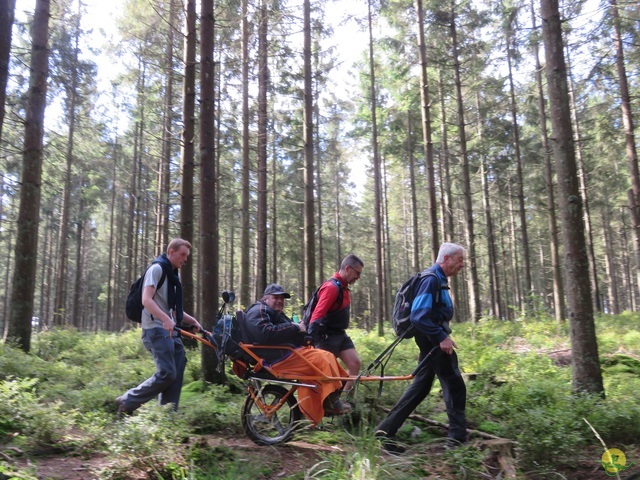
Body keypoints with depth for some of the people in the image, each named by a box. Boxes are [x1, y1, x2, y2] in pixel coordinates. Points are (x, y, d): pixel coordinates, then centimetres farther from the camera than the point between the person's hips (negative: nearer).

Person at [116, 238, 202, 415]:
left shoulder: (174, 274, 21)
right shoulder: (157, 269, -7)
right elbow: (146, 300, -19)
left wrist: (192, 321, 12)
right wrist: (166, 319, -32)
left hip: (171, 330, 9)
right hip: (156, 329, -9)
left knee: (176, 375, 5)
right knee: (166, 373, -16)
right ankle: (127, 402, -1)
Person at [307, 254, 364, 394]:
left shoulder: (343, 287, 12)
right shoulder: (332, 287, -19)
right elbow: (317, 314, -27)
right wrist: (310, 341, -33)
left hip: (340, 334, 9)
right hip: (328, 336, -9)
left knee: (355, 363, 0)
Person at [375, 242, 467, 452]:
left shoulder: (437, 279, 15)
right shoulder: (431, 279, -18)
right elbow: (418, 316, -25)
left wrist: (443, 334, 20)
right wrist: (441, 337, -25)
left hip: (432, 338, 10)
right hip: (433, 338, -10)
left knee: (421, 386, 12)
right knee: (454, 385, 0)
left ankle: (386, 429, 13)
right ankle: (458, 437, 12)